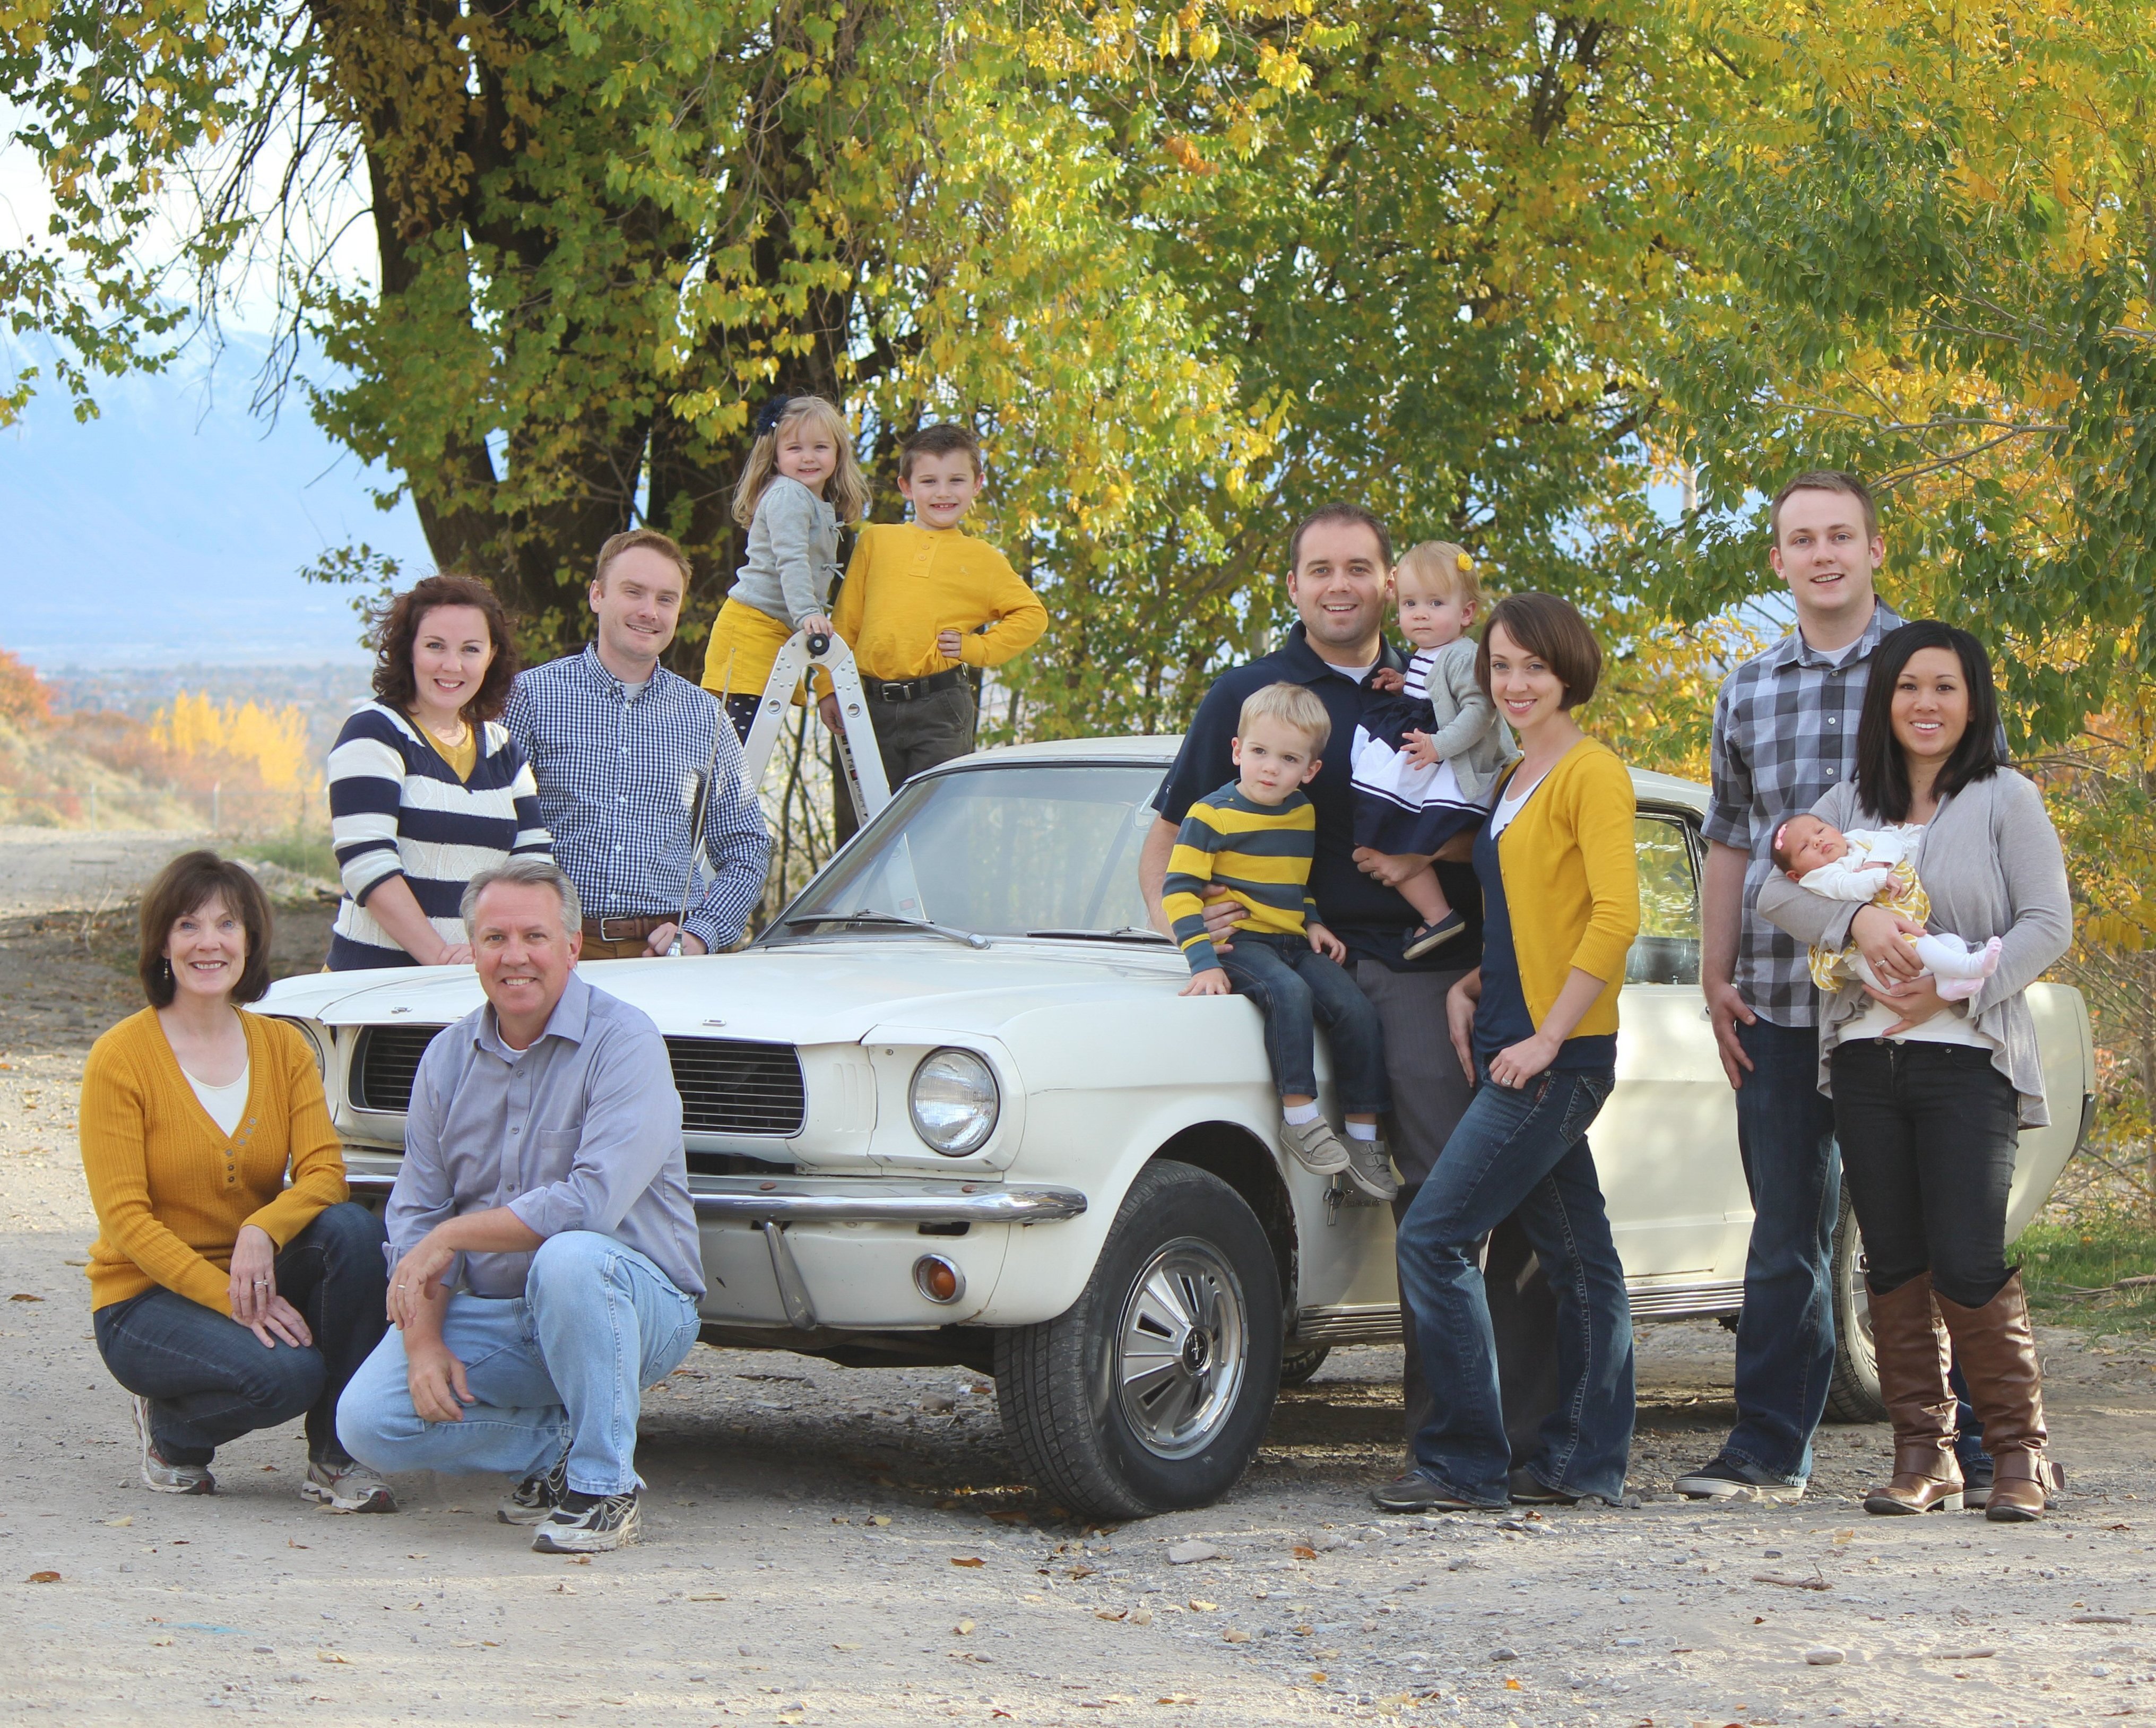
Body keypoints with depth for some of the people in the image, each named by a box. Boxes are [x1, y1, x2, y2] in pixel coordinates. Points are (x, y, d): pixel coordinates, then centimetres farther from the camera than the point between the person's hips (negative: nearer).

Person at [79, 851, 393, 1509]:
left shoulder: (284, 1047, 4)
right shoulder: (120, 1057, -10)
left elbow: (324, 1172, -8)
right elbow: (124, 1219, -15)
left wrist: (262, 1232, -30)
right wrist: (228, 1299, -26)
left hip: (257, 1276, 4)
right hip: (145, 1297, -4)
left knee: (353, 1228, -26)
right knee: (284, 1373, -32)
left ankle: (336, 1458, -14)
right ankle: (169, 1429, 2)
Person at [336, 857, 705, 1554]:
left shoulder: (622, 1042, -13)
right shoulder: (448, 1058, 6)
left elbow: (593, 1202, -26)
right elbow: (413, 1215, 5)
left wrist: (451, 1236, -18)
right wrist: (424, 1340, -11)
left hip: (637, 1302, -5)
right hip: (488, 1318, 5)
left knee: (567, 1259, -39)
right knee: (368, 1420, -16)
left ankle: (604, 1487, -21)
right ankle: (559, 1451, 8)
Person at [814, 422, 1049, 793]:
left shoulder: (982, 560, 8)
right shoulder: (875, 541, 11)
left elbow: (1031, 615, 12)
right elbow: (846, 619, 12)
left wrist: (976, 647, -1)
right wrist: (830, 688, 8)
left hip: (941, 710, -2)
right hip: (876, 707, 2)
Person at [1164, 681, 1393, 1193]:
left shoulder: (1304, 814, 12)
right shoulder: (1212, 815, -9)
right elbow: (1179, 892, -12)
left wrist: (1314, 923, 11)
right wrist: (1204, 963, -21)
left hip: (1293, 943, 6)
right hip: (1238, 943, -6)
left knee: (1357, 1012, -11)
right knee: (1289, 993, -34)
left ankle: (1363, 1138, -2)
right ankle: (1299, 1117, -29)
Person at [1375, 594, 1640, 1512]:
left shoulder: (1593, 775, -10)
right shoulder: (1513, 782, 17)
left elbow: (1615, 917, -18)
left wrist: (1547, 1038, -20)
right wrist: (1468, 990, 8)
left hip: (1558, 1059, -9)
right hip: (1510, 1049, 9)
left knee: (1434, 1238, -11)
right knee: (1578, 1256, 10)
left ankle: (1465, 1464, -8)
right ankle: (1585, 1461, 14)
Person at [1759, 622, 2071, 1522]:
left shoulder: (2005, 801, 2)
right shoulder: (1849, 805, 13)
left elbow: (2048, 924, -4)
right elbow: (1777, 890, 0)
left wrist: (1954, 988, -15)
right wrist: (1859, 919, -19)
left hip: (1968, 1057, -4)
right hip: (1866, 1061, 4)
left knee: (1968, 1263, -12)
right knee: (1894, 1263, 5)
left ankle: (2019, 1450, -1)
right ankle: (1922, 1453, 12)